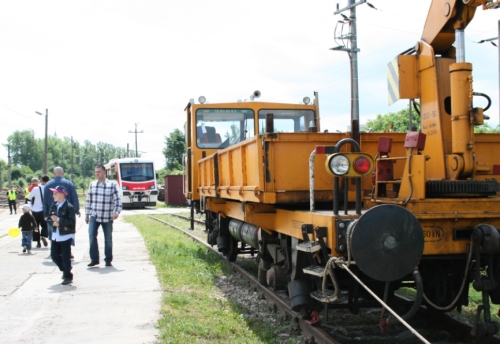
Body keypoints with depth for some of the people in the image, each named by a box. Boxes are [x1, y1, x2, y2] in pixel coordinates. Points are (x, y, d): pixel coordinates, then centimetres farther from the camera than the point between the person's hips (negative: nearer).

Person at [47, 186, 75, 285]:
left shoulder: (69, 207, -12)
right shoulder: (54, 206, 10)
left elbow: (71, 221, -19)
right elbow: (49, 219, 11)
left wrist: (59, 220, -23)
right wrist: (53, 223, -11)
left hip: (66, 235, -7)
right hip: (56, 235, 7)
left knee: (65, 257, -2)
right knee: (54, 255, 10)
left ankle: (68, 276, 11)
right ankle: (65, 270, 31)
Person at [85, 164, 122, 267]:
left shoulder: (112, 185, -3)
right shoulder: (92, 184, 7)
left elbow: (118, 200, -5)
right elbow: (88, 200, 14)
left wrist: (116, 212, -18)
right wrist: (87, 215, 14)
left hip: (107, 217, -2)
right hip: (94, 216, 2)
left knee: (108, 239, 5)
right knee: (92, 235, -14)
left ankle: (108, 260, 18)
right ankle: (94, 259, -5)